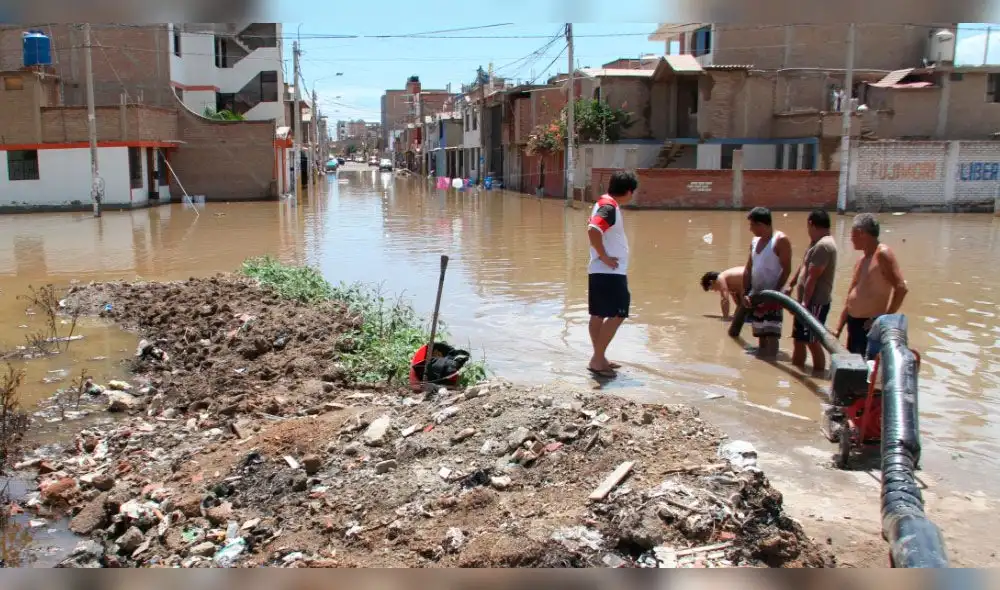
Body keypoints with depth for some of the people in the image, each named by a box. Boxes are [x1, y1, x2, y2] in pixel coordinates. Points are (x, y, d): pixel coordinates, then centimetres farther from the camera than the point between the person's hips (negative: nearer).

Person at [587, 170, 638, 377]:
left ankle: (599, 358, 19)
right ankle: (597, 359, -5)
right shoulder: (610, 207, -16)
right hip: (610, 272, -10)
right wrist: (604, 257, -22)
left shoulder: (604, 203, 14)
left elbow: (595, 230, 23)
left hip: (600, 271, 10)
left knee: (598, 315, 12)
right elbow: (593, 230, -31)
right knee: (616, 315, -7)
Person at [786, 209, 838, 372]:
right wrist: (791, 285, 28)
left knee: (813, 342, -3)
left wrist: (805, 302, -23)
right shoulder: (816, 243, 13)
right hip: (807, 302, 10)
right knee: (798, 340, 16)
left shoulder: (823, 246, -20)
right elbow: (803, 267, 24)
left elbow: (812, 277, -23)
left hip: (816, 303, -10)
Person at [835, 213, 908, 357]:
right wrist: (839, 329, 16)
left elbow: (901, 289, -21)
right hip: (854, 324, 9)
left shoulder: (882, 254, -12)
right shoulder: (861, 259, 14)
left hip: (872, 327, -9)